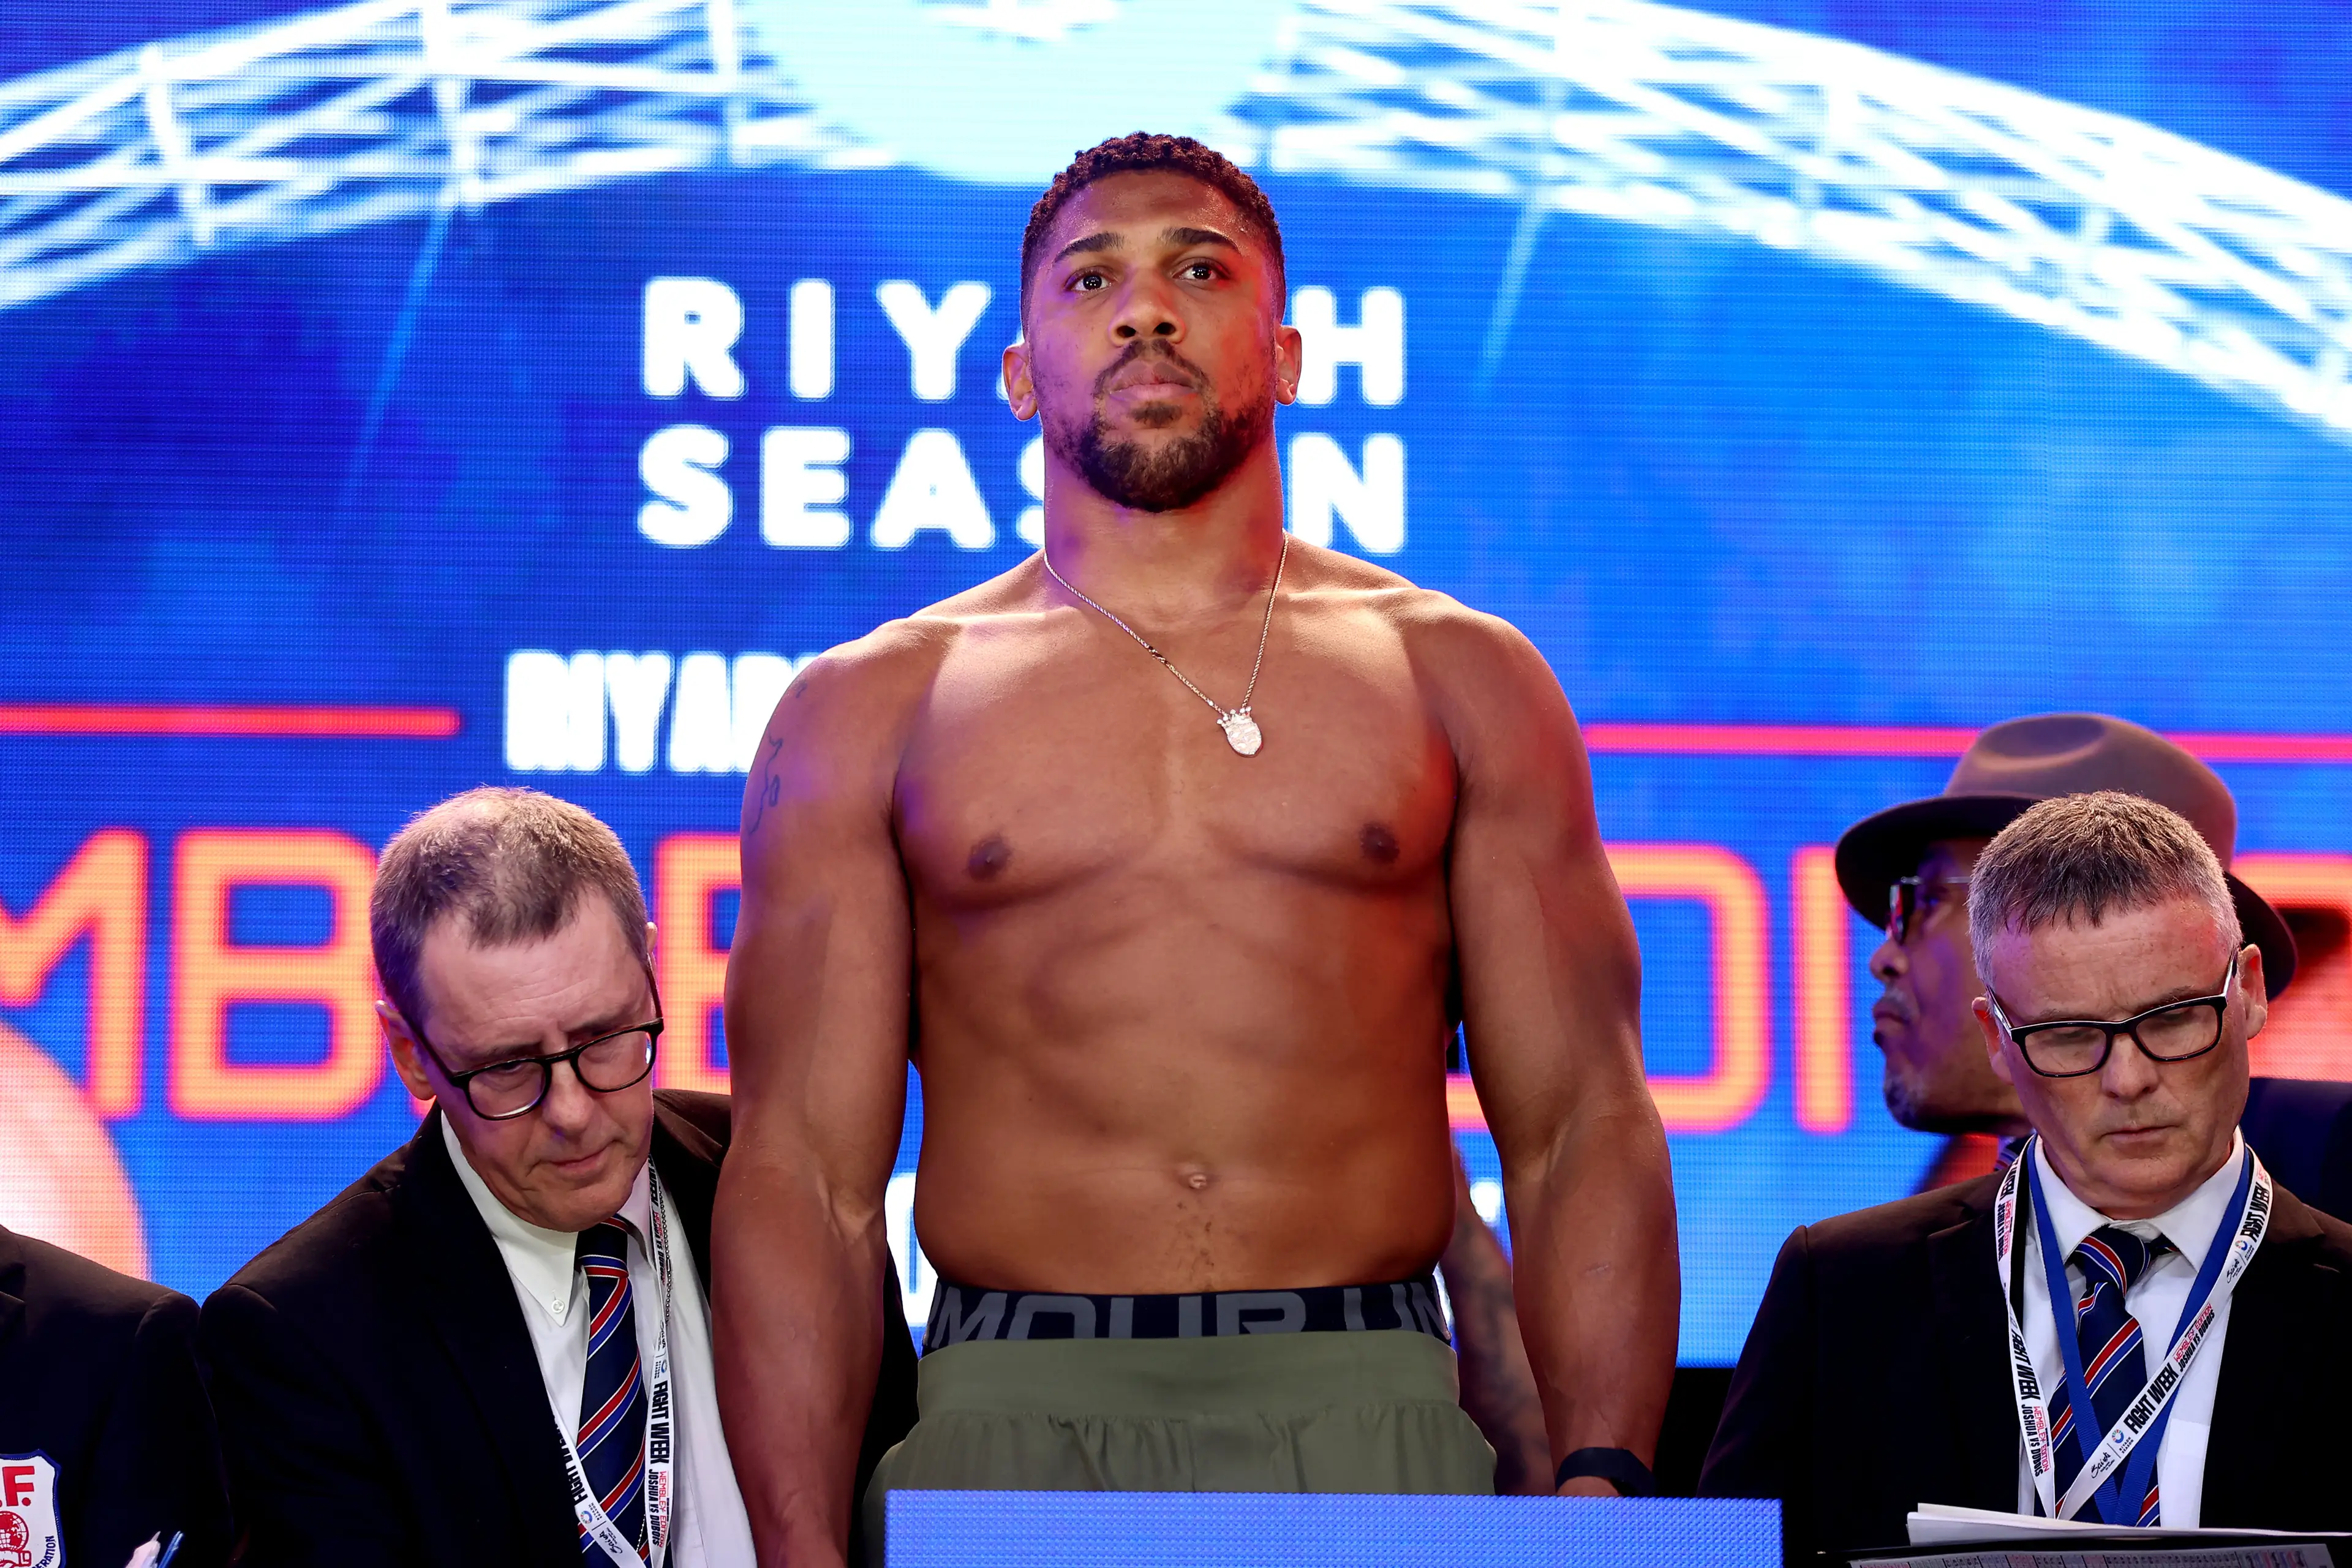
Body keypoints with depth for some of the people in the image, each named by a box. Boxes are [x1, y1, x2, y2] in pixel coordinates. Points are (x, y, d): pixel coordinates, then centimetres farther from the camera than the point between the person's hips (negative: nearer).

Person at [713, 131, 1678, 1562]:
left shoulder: (1463, 680, 14)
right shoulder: (871, 711, 13)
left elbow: (1579, 1124, 9)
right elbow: (805, 1171, 7)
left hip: (1364, 1402, 1)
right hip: (1013, 1411, 0)